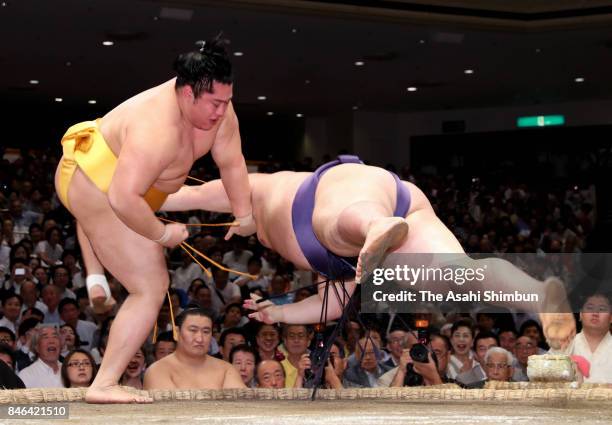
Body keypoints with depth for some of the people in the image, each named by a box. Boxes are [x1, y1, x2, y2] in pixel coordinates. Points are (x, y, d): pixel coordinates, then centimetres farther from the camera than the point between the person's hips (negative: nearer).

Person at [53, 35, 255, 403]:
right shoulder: (158, 128, -36)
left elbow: (232, 161, 0)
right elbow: (123, 200, -40)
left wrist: (244, 216, 7)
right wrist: (162, 234, -27)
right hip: (98, 188, -10)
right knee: (151, 289, -12)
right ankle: (104, 386, -13)